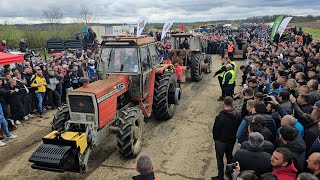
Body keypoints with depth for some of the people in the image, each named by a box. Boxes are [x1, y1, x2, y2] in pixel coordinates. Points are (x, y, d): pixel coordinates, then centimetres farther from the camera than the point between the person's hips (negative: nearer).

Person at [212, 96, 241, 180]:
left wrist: (215, 138, 2)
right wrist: (234, 137, 14)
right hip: (232, 140, 5)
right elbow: (239, 128, 0)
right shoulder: (237, 115, -11)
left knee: (220, 158, 10)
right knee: (229, 156, 24)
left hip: (221, 141, -5)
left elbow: (215, 130, -17)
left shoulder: (220, 117, -28)